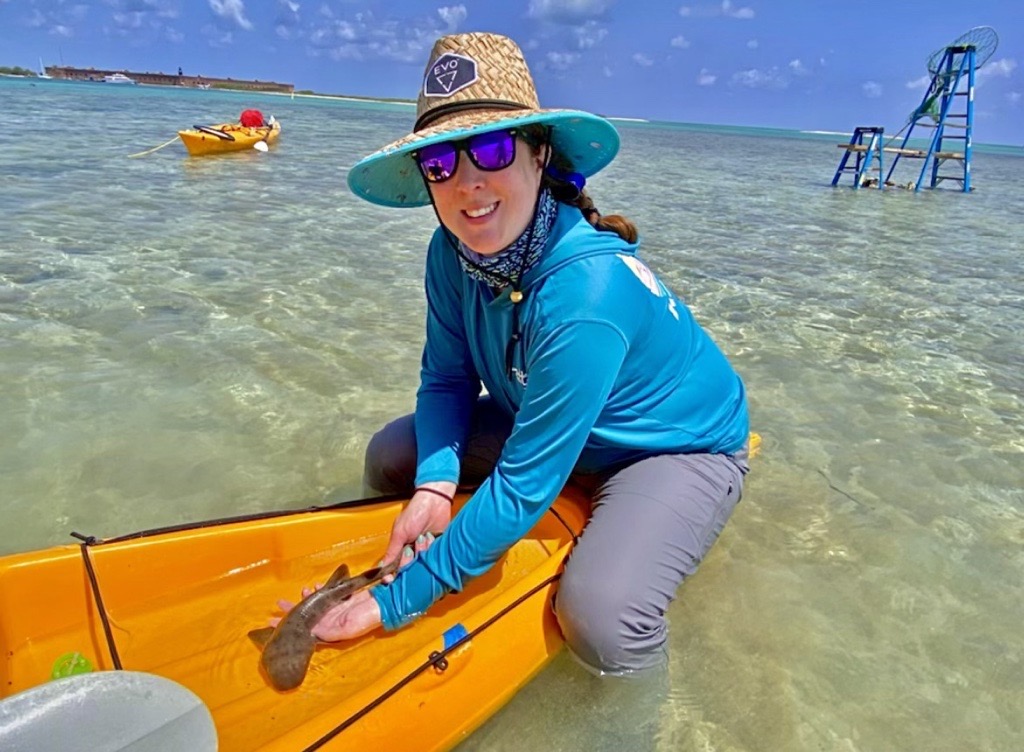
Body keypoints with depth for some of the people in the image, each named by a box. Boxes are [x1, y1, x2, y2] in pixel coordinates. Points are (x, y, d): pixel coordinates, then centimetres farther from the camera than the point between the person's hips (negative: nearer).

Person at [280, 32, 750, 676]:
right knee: (389, 458, -4)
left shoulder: (585, 290, -37)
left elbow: (523, 484, -33)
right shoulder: (452, 252, -14)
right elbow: (446, 378, -4)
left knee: (601, 622, -30)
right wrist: (435, 483, -23)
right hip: (566, 429, 6)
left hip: (681, 448, -6)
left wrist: (397, 602, -27)